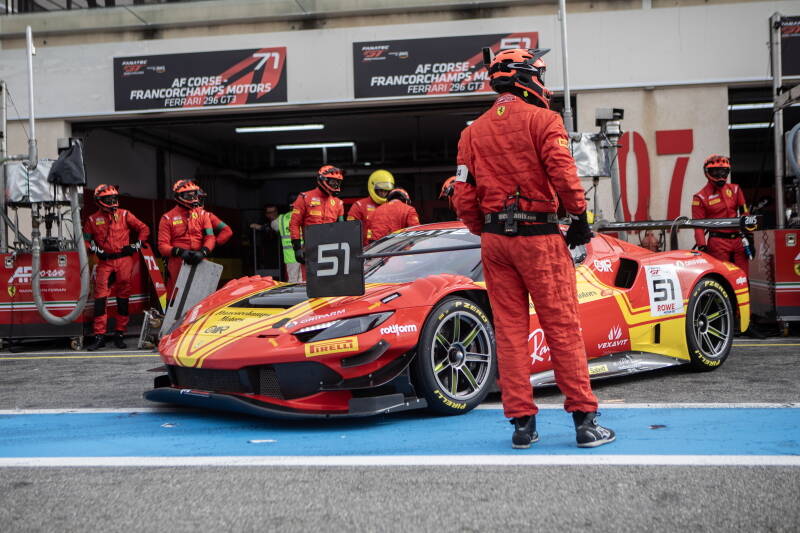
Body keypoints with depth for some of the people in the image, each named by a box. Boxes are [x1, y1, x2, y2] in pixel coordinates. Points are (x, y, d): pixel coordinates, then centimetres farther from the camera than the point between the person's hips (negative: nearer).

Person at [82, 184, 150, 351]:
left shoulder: (124, 215, 7)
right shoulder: (93, 220, 8)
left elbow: (144, 229, 11)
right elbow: (85, 239, 14)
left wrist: (136, 245, 2)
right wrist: (94, 249, -2)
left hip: (124, 260, 0)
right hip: (104, 262, 0)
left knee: (123, 297, 4)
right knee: (100, 297, -8)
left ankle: (120, 334, 12)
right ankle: (99, 336, -5)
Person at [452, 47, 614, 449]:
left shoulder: (473, 131, 10)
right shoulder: (543, 120, -3)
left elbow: (464, 198, 7)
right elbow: (563, 175, -13)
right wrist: (580, 219, -1)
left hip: (494, 238, 5)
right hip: (539, 236, -4)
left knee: (509, 330, 7)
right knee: (562, 328, -1)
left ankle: (522, 422, 10)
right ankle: (584, 420, 3)